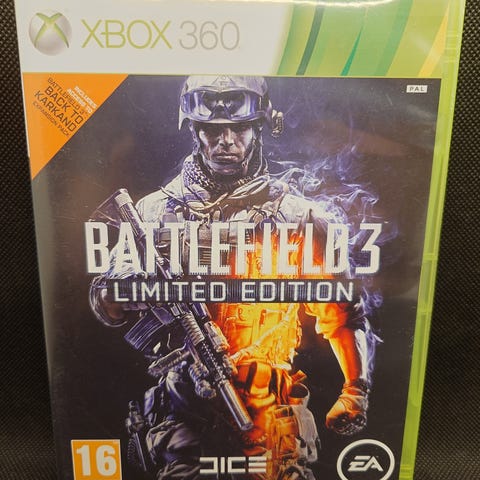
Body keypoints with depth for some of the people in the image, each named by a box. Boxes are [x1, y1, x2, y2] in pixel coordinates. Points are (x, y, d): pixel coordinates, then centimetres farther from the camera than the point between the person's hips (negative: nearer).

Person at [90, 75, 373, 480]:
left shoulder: (299, 216, -3)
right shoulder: (157, 211, -2)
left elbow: (343, 312, 4)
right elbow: (108, 307, 2)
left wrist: (355, 392, 0)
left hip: (272, 413, 1)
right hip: (183, 410, 0)